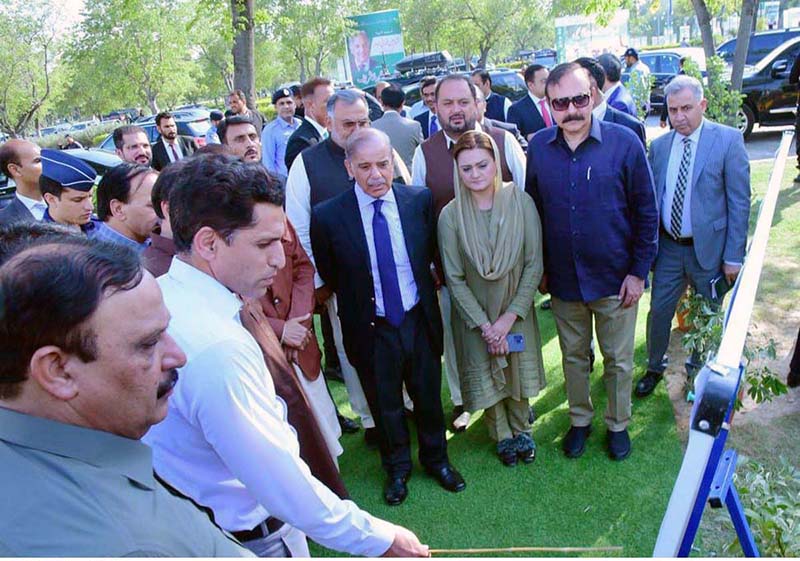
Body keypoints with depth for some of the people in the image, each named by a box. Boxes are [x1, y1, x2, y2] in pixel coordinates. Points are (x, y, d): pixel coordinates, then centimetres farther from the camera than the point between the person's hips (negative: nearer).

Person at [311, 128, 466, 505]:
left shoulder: (419, 200, -9)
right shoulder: (328, 216, -16)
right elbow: (329, 277, -1)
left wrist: (424, 288, 6)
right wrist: (358, 303, 3)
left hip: (419, 320, 2)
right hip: (372, 329, -1)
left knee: (429, 396, 20)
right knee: (385, 405, 18)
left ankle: (435, 458, 47)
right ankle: (397, 467, 45)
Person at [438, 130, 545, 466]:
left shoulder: (521, 203, -15)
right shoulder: (450, 216, -16)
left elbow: (534, 265, -11)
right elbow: (455, 279, -11)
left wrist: (509, 317, -14)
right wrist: (485, 325, -13)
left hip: (517, 310, 1)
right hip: (474, 315, 0)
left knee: (518, 371, 17)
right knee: (486, 375, 15)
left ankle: (521, 430, 45)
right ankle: (502, 435, 42)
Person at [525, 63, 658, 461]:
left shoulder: (624, 142, -11)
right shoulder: (538, 148, -3)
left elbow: (646, 212, -6)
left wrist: (638, 271, -8)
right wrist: (538, 268, 4)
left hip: (615, 278, -2)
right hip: (563, 279, 2)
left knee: (619, 360, 13)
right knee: (573, 357, 18)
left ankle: (618, 425, 36)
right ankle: (579, 420, 39)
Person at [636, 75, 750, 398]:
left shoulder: (728, 140, -8)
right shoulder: (659, 145, 3)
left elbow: (740, 201, -9)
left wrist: (734, 256, -11)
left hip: (709, 248, -2)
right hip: (668, 248, 3)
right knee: (658, 312, 10)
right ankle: (655, 367, 33)